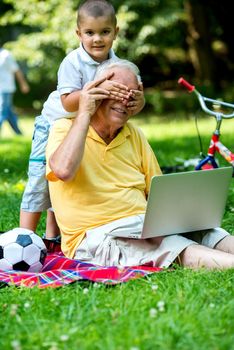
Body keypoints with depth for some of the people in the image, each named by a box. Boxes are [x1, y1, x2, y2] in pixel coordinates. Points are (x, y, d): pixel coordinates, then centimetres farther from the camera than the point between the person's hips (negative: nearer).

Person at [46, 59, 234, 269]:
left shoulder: (134, 135, 19)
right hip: (98, 234, -6)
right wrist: (84, 113, -13)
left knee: (211, 235, -21)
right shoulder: (65, 129, 0)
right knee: (184, 251, -33)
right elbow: (64, 171, -24)